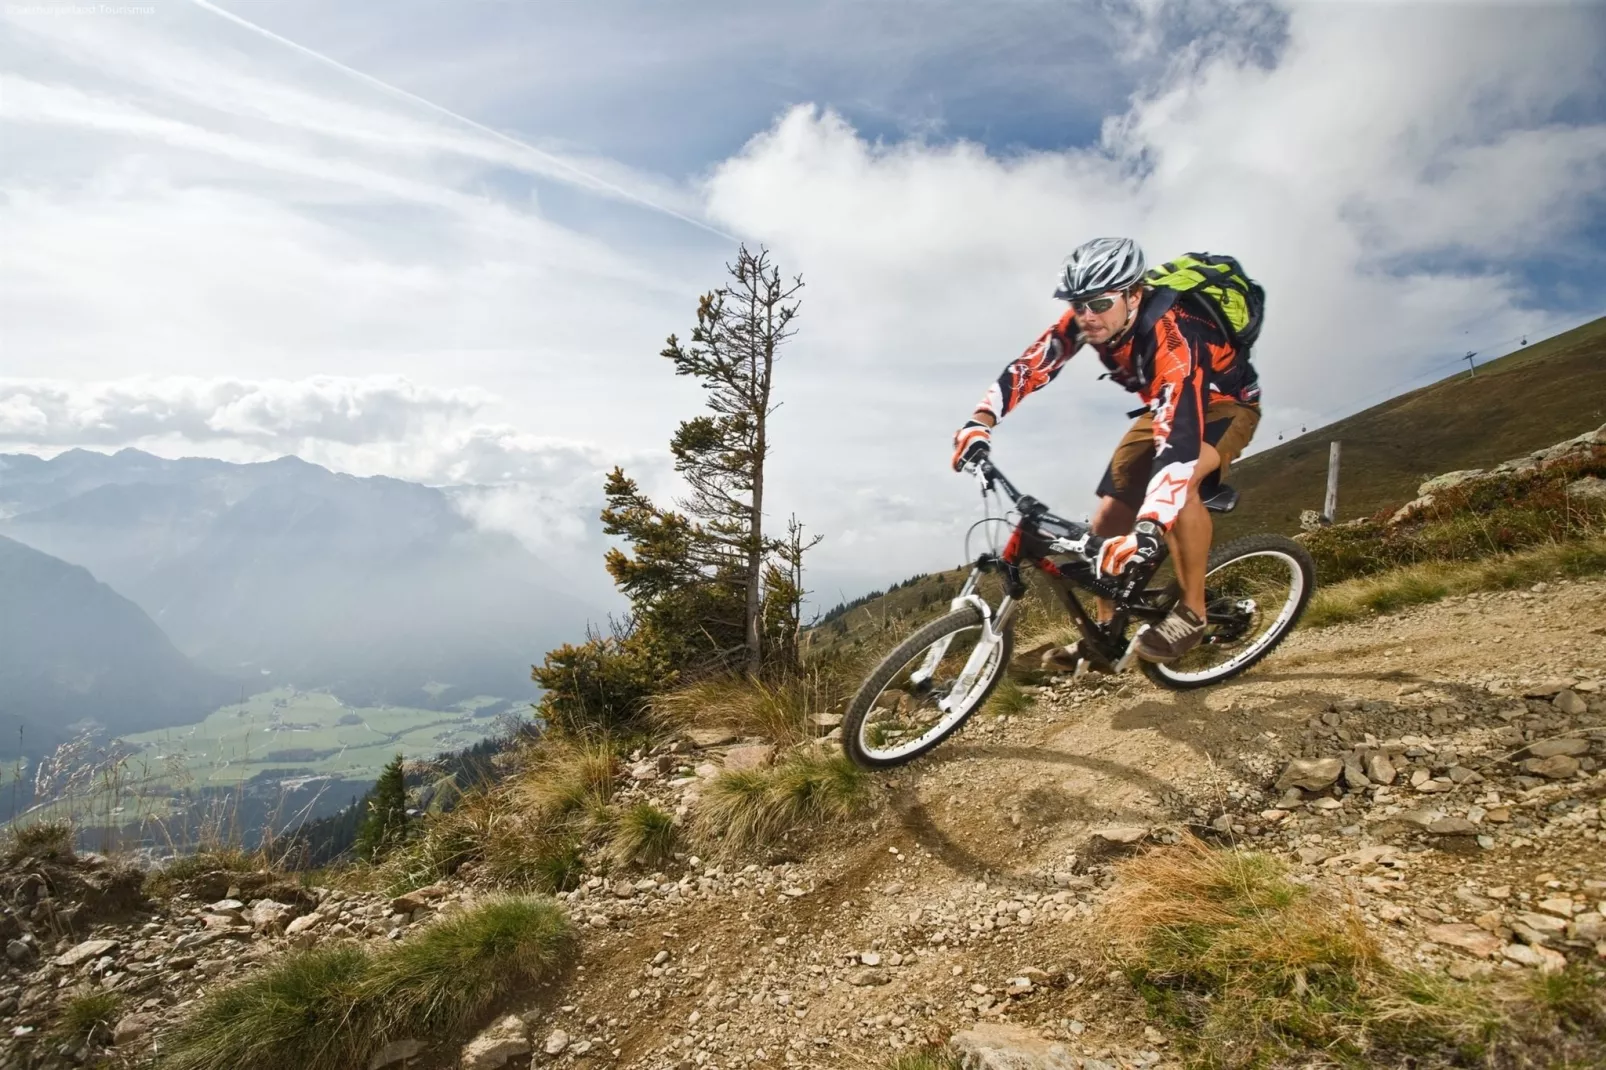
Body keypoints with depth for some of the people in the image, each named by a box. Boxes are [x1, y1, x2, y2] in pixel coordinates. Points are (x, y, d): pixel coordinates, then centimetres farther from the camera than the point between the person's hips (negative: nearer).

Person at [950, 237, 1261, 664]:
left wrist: (1145, 533, -63)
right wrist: (980, 422, -40)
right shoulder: (1088, 318, -22)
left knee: (1179, 478, -37)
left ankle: (1191, 610, -17)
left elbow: (1180, 441, -51)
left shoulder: (1172, 336, -41)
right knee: (1109, 518, -1)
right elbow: (1029, 366, -22)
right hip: (1163, 405, 6)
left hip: (1225, 403, -6)